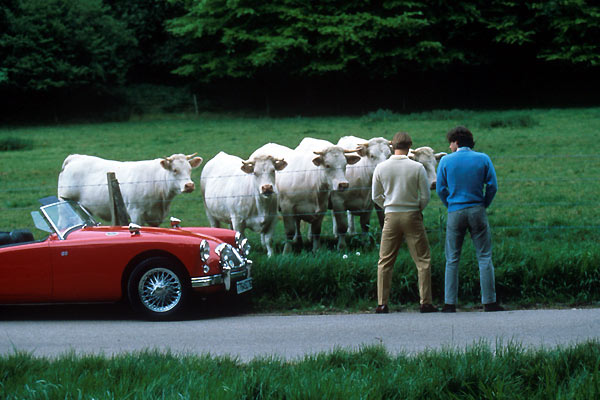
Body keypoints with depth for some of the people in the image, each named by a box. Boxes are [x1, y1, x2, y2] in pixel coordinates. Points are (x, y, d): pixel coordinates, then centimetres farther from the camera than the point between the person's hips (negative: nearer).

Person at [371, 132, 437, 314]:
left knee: (385, 261, 8)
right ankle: (426, 302, 1)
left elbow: (376, 196, 7)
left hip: (391, 217, 2)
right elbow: (426, 196, -4)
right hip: (412, 216, -2)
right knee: (423, 260, 5)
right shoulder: (417, 168, -7)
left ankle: (382, 304, 5)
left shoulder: (381, 168, -1)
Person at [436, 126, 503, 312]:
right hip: (477, 211, 0)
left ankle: (449, 303, 2)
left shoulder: (446, 161, 0)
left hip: (455, 213, 0)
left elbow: (440, 189, 0)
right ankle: (489, 302, -1)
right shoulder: (483, 159, 2)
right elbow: (492, 186, -1)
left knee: (452, 260, 5)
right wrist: (484, 205, 11)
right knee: (484, 257, 3)